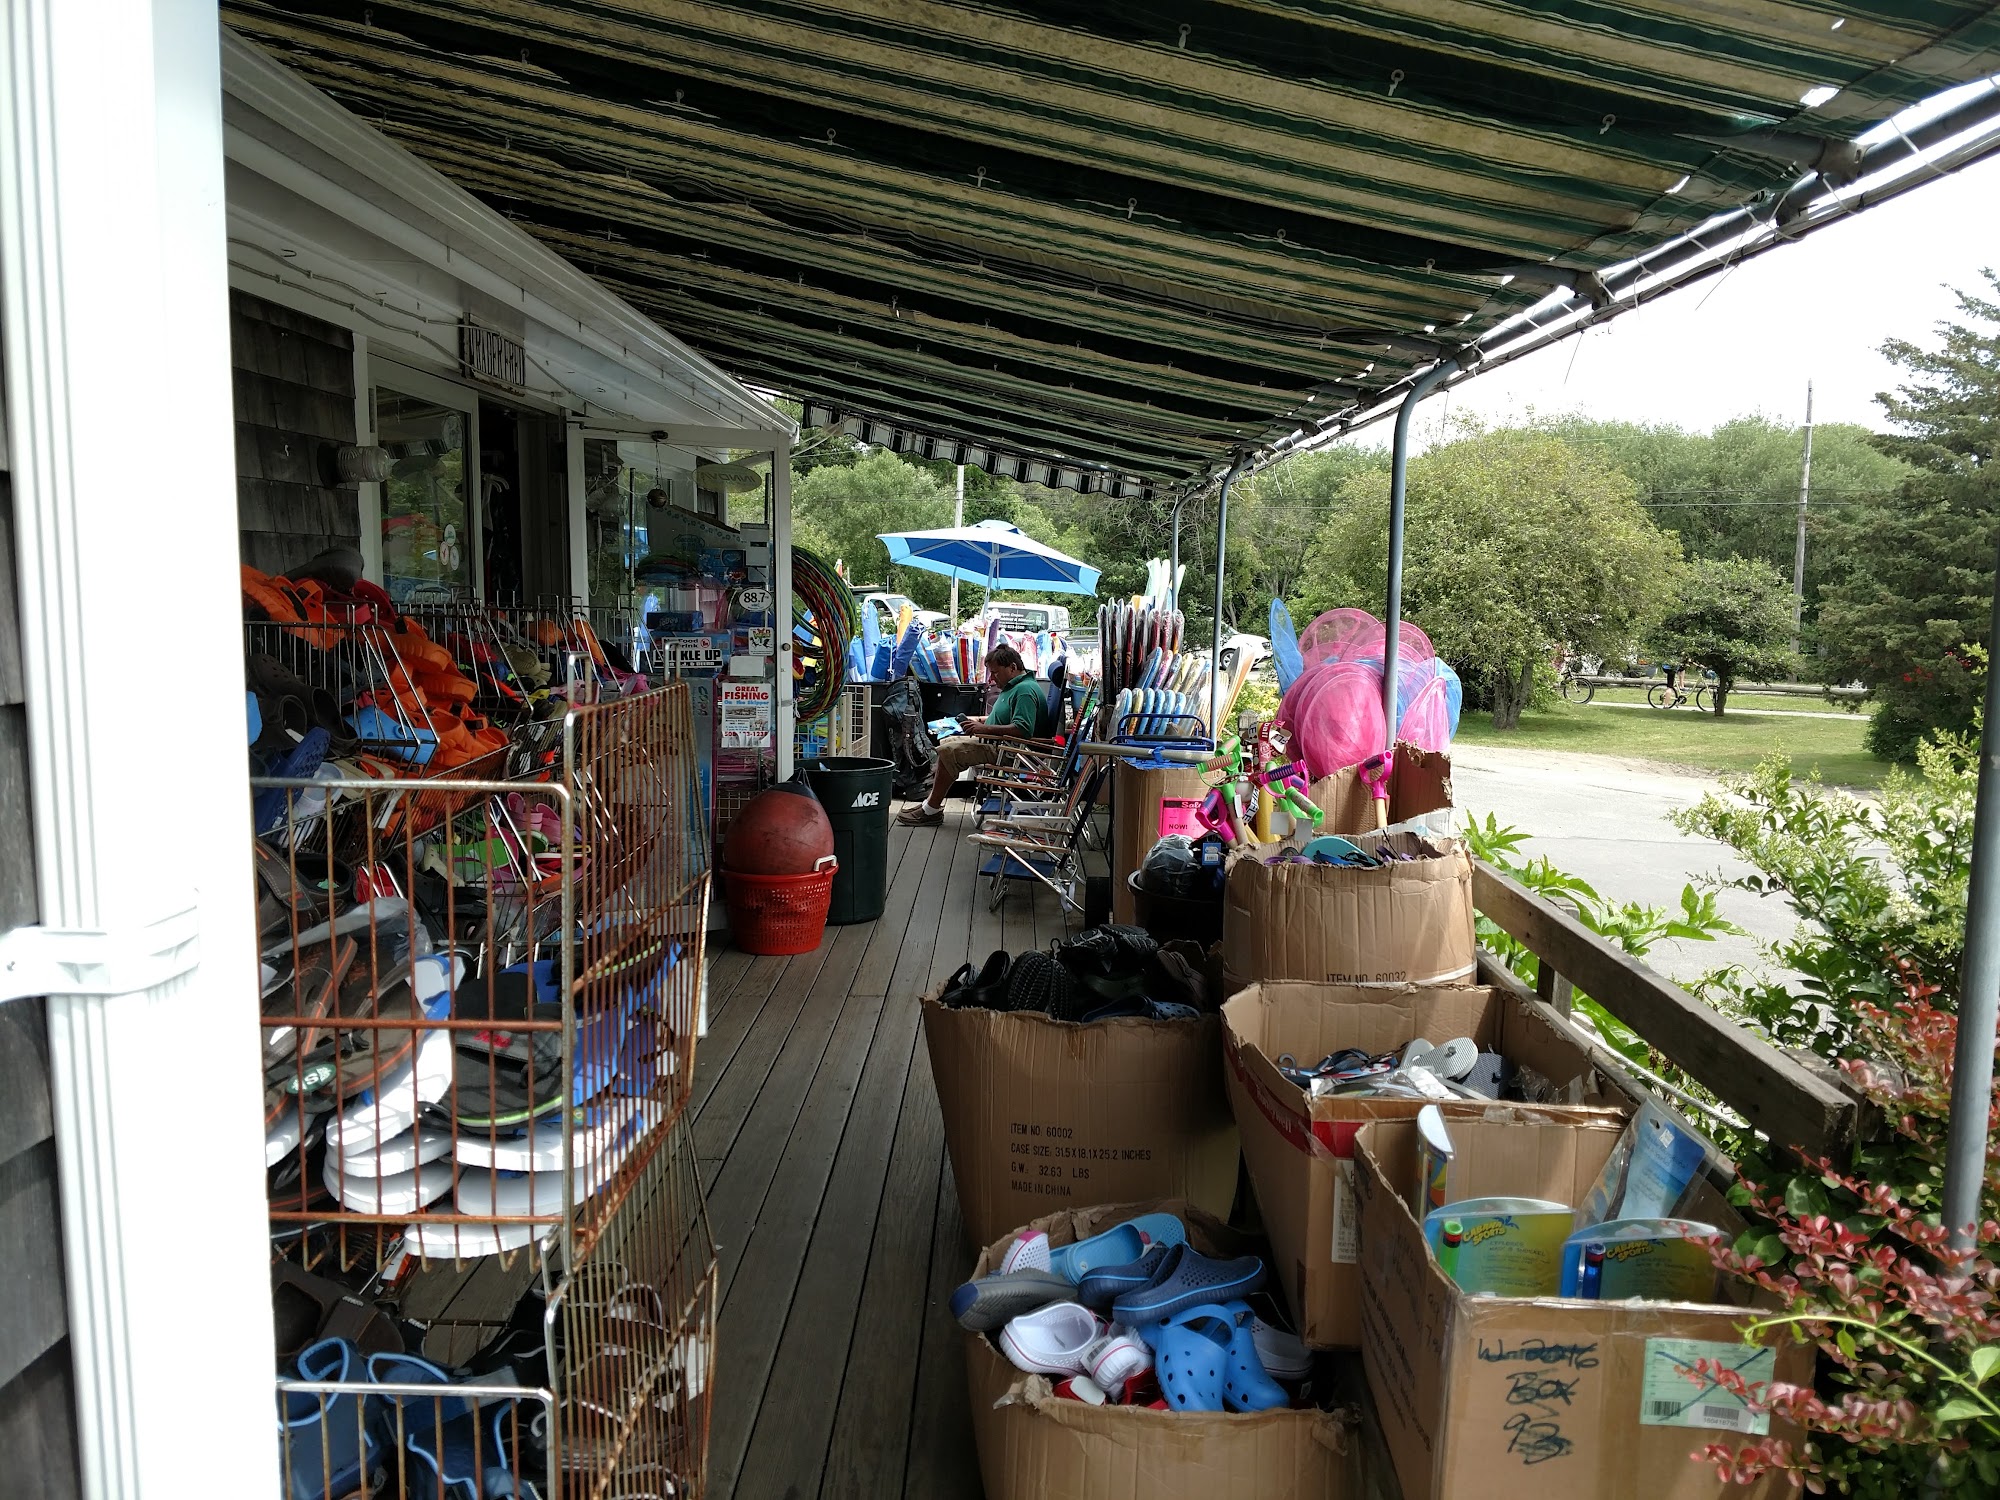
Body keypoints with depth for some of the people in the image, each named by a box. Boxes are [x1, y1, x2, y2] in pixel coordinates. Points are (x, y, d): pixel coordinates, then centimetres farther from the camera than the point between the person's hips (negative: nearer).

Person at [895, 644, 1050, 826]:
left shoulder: (1025, 690, -19)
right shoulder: (1014, 686, 15)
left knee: (948, 751, -19)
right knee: (948, 742, 15)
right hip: (996, 743, 12)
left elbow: (1022, 729, -31)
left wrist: (984, 728, -27)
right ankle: (931, 802, 11)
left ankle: (932, 811, -11)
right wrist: (979, 721, 13)